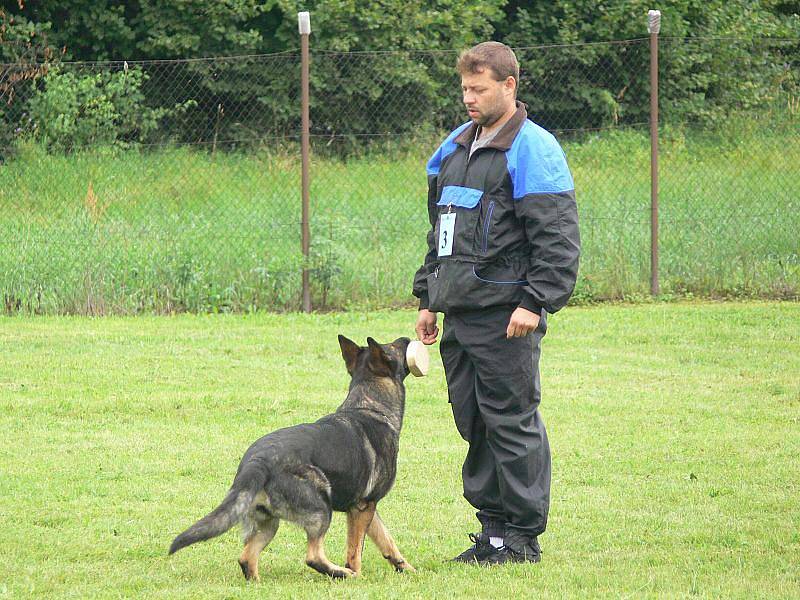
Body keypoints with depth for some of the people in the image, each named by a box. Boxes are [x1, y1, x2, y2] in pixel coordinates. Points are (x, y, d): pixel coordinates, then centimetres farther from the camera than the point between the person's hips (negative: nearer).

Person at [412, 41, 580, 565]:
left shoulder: (532, 150, -8)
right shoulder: (456, 149, 18)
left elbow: (557, 237, -14)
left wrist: (535, 302, -20)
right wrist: (428, 298, 22)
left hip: (505, 316, -8)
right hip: (459, 314, 8)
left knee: (512, 421, -4)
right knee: (474, 421, 10)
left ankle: (524, 536, 2)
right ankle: (493, 528, 17)